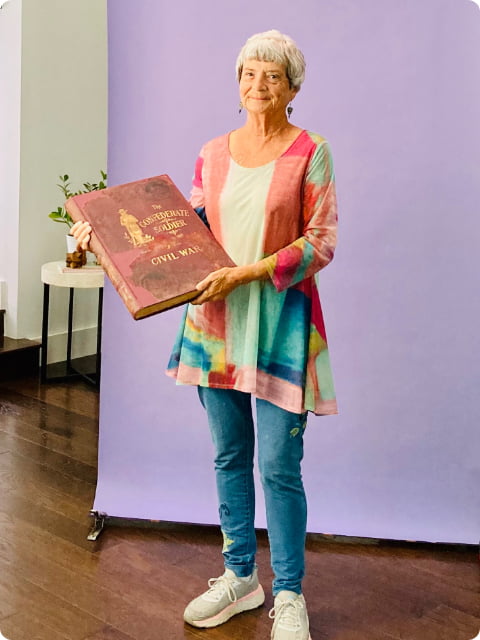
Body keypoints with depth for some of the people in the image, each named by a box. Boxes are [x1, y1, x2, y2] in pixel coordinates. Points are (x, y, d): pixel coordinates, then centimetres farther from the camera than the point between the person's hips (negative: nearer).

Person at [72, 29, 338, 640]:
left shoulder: (309, 152, -3)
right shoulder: (213, 153, 10)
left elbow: (321, 242, -8)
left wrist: (248, 272, -18)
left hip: (281, 321, -4)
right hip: (216, 318, 5)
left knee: (279, 464, -2)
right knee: (229, 455, 13)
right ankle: (240, 576, 29)